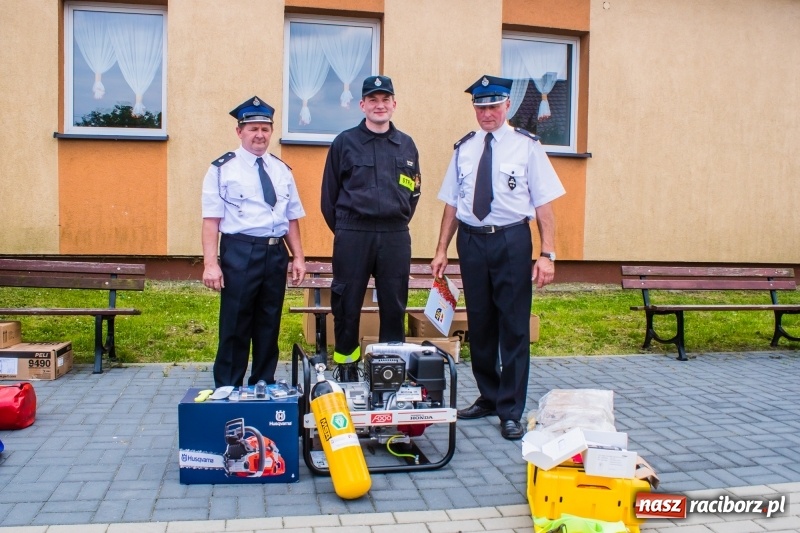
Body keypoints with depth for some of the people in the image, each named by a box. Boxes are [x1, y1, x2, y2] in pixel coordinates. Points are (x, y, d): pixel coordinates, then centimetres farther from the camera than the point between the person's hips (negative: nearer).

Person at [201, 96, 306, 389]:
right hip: (240, 252, -5)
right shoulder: (223, 169, -2)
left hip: (276, 253, 5)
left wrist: (298, 257, 8)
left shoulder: (282, 171, 12)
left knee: (269, 324, 12)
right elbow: (212, 219, -8)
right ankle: (227, 390, 16)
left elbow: (291, 218, 14)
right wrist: (211, 263, -15)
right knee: (235, 324, 2)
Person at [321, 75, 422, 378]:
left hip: (395, 238, 2)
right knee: (347, 304, 3)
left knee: (394, 306, 6)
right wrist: (343, 230, 7)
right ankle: (345, 367, 16)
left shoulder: (406, 145, 11)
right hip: (352, 236, -2)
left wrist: (398, 224, 12)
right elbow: (329, 193, 6)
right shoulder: (345, 142, 4)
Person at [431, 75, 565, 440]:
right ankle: (487, 398, 28)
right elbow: (451, 203, 11)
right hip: (471, 241, 4)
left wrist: (547, 254, -13)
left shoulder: (526, 146, -1)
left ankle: (511, 411, 12)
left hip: (511, 241, -3)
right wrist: (442, 250, 7)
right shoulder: (464, 148, 10)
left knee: (514, 326, 0)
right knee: (479, 324, 12)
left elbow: (544, 204, -5)